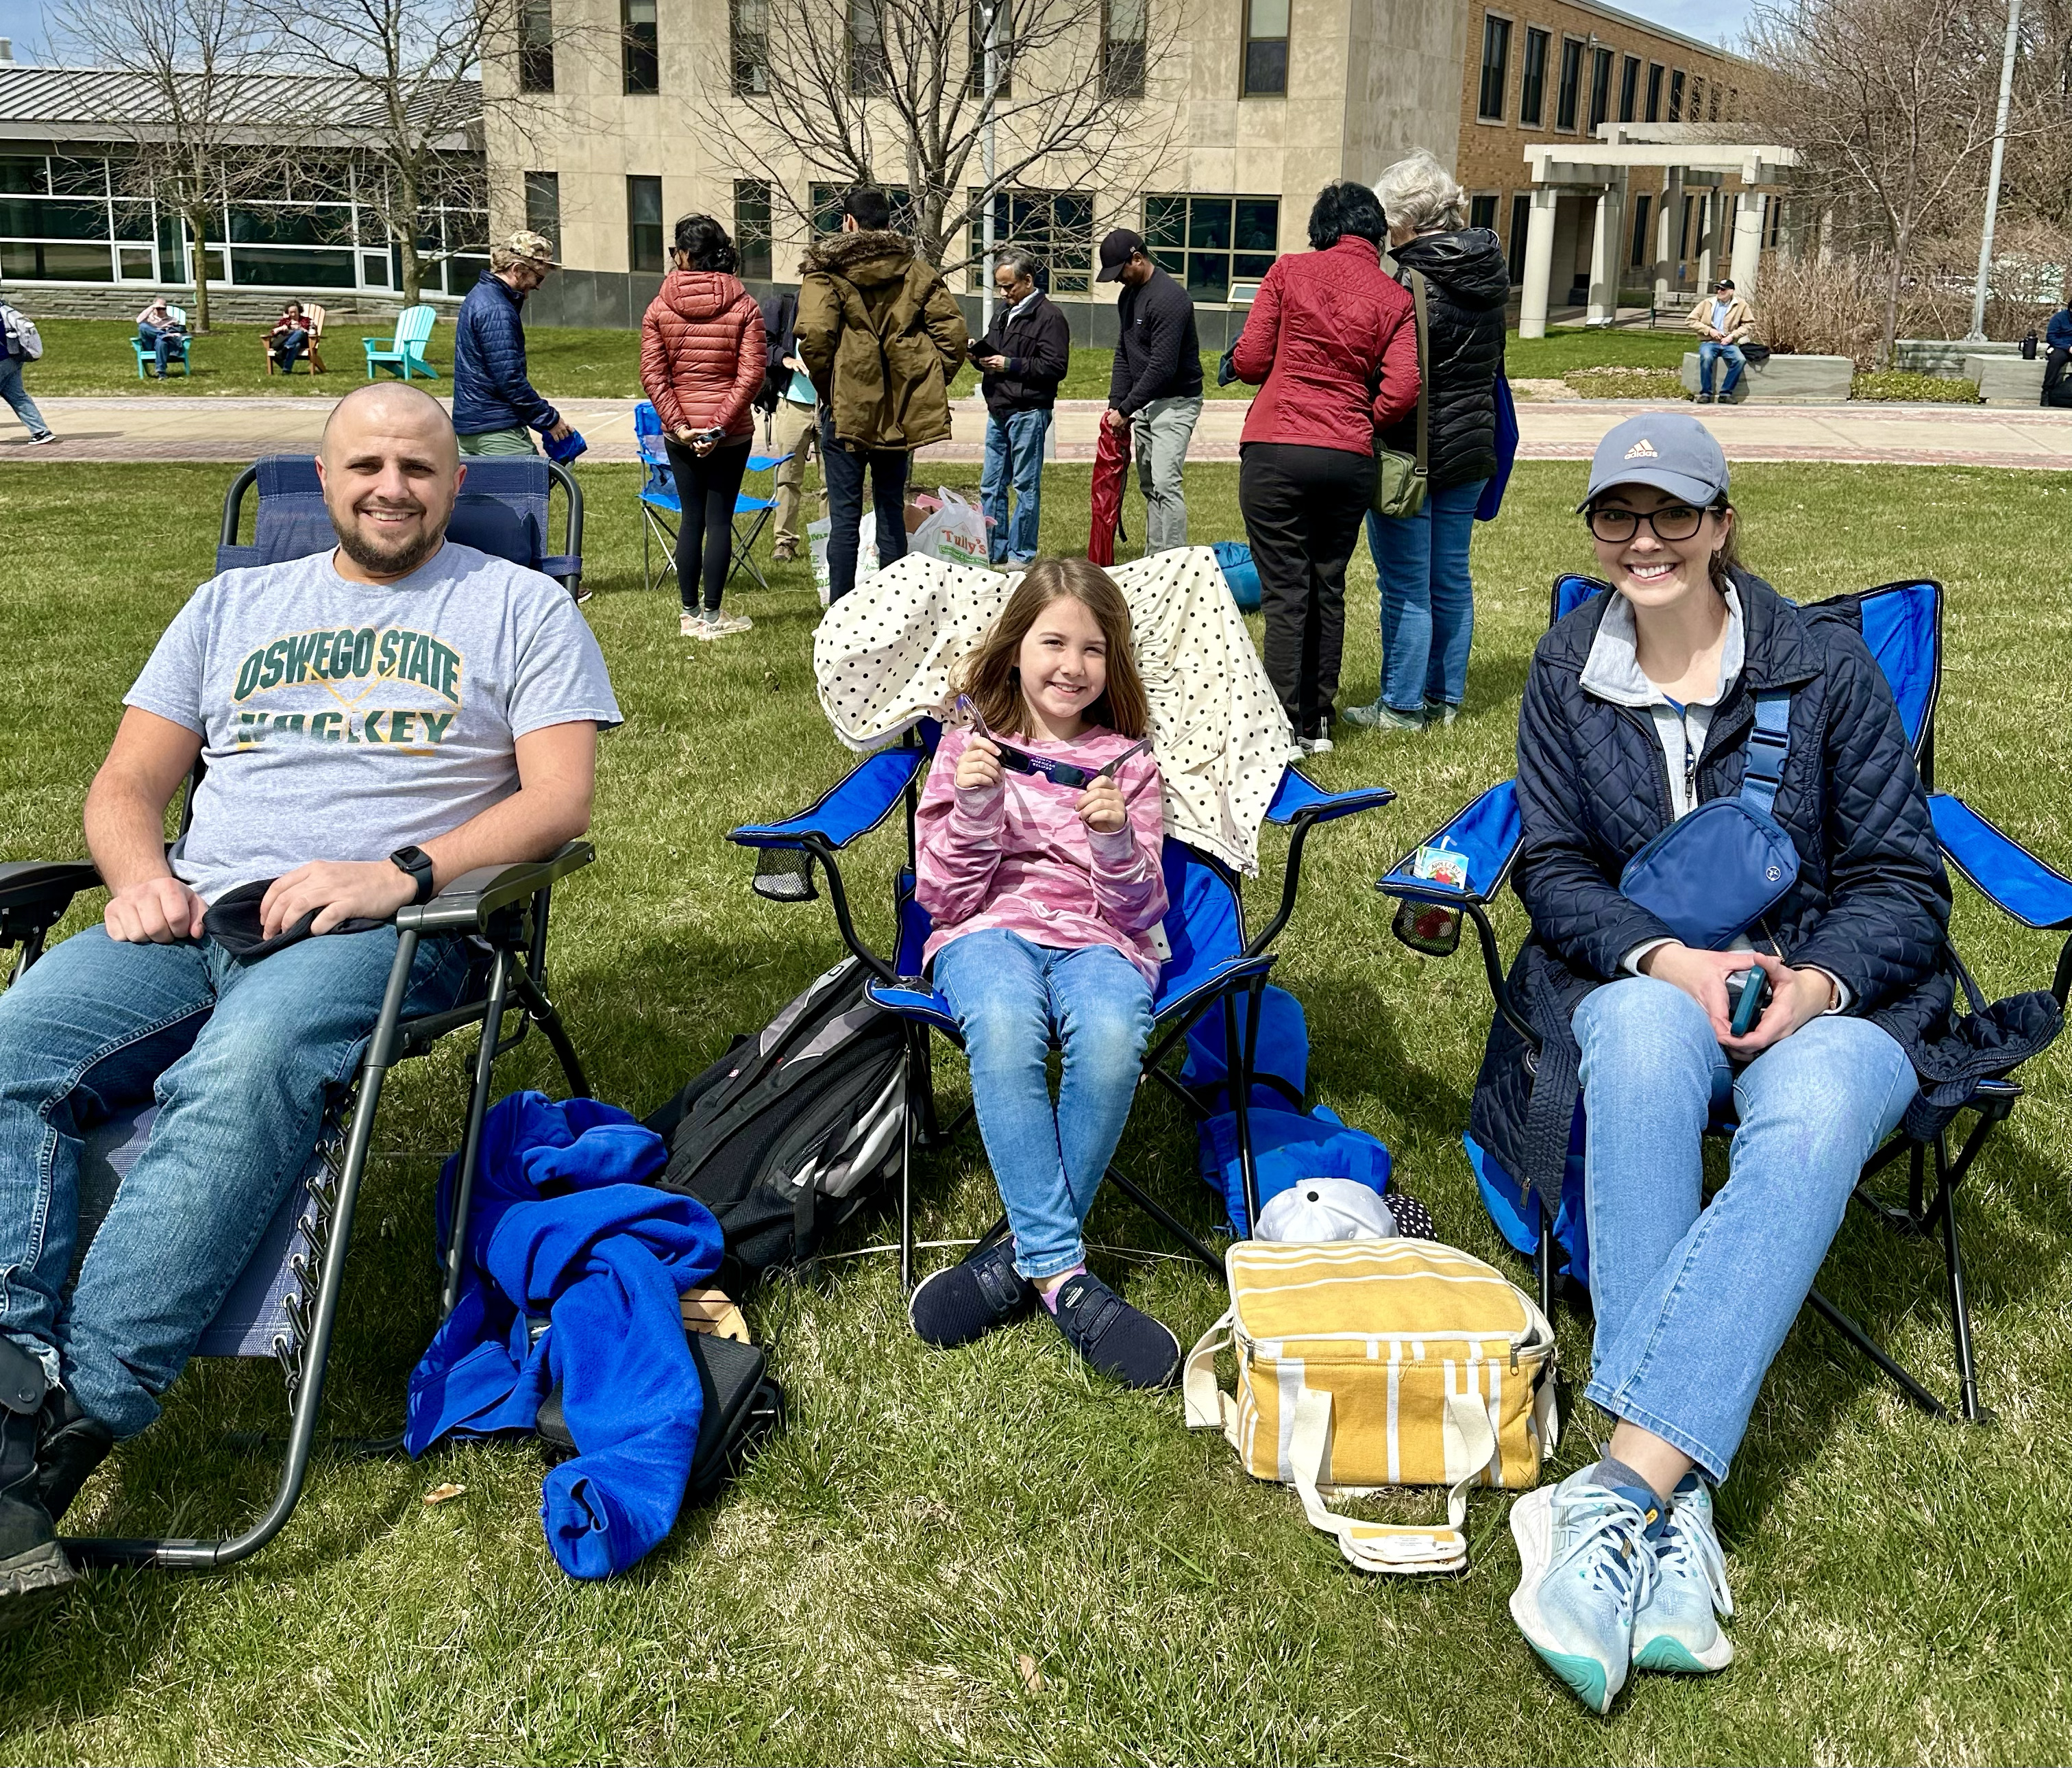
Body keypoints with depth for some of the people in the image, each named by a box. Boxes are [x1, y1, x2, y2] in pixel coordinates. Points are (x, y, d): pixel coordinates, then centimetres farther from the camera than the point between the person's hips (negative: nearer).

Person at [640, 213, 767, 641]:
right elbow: (750, 375, -12)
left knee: (691, 518, 11)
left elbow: (652, 376, -6)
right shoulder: (744, 307, -4)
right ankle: (711, 616, 7)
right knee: (720, 519, 4)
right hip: (732, 432, -1)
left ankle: (689, 614, 15)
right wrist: (719, 425, -12)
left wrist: (679, 425, -6)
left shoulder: (659, 308, -2)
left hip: (678, 432, 2)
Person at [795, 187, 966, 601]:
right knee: (892, 509, 12)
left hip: (846, 407, -4)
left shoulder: (826, 270, -4)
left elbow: (814, 335, -18)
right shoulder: (917, 270, 8)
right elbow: (952, 328, 1)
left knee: (844, 514, 0)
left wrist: (826, 385, -5)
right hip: (902, 411, 4)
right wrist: (932, 382, 7)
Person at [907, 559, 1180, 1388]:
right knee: (1004, 1025, -38)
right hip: (989, 929, -1)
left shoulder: (1127, 762, 13)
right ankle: (1062, 1273, -35)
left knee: (1111, 1034, -36)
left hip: (1098, 938, 1)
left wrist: (1117, 843, -14)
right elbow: (946, 898, 6)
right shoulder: (968, 748, 11)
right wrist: (974, 808, -11)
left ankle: (1025, 1252, -22)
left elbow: (1138, 911, 7)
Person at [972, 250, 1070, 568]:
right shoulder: (1003, 311, 16)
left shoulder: (1049, 317, -9)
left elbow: (1056, 366, -17)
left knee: (1026, 485, 0)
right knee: (991, 485, 11)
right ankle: (993, 551, 19)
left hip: (1028, 413, -8)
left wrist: (1009, 365, -17)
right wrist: (980, 354, 4)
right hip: (998, 410, 8)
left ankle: (1021, 554, 6)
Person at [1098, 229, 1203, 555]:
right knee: (1149, 485, 10)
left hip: (1175, 402, -9)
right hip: (1146, 403, 9)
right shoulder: (1128, 295, 10)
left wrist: (1126, 409, -19)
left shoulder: (1168, 298, -20)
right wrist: (1116, 403, 3)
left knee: (1165, 483, -17)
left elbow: (1162, 366, -24)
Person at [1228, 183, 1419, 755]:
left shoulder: (1289, 270, 2)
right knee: (1328, 589, 14)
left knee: (1285, 592, 1)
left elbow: (1249, 361, 0)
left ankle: (1288, 726, 1)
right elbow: (1401, 392, -5)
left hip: (1274, 450, -2)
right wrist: (1356, 423, 12)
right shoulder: (1395, 299, 5)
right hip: (1350, 461, 2)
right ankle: (1318, 722, 20)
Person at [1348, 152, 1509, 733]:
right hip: (1471, 447, 8)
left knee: (1405, 585, 0)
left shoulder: (1409, 283, -17)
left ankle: (1401, 706, 7)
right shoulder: (1487, 276, 8)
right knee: (1452, 578, 14)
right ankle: (1445, 697, 22)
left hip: (1410, 449, -8)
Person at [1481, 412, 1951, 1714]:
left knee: (1811, 1119, -38)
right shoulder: (1569, 671, 7)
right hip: (1637, 972, 1)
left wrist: (1813, 980, -19)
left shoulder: (1824, 663, 0)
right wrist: (1668, 957, -15)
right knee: (1643, 1044, -38)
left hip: (1828, 991, -1)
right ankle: (1676, 1505, -45)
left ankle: (1622, 1486, -45)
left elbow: (1901, 878, 1)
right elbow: (1554, 866, 5)